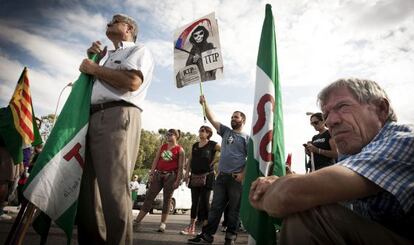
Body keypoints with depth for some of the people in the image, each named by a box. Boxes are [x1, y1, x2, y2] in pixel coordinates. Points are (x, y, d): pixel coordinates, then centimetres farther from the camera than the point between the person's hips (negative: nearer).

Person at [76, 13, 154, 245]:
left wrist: (95, 68, 1)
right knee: (86, 189, 8)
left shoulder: (139, 50, 10)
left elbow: (132, 81, -10)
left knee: (113, 189, -13)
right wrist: (93, 58, 20)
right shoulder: (107, 56, 34)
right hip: (92, 119, 8)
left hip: (118, 117, -8)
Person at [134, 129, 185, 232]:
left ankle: (163, 224, 13)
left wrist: (177, 181, -11)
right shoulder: (162, 146, 12)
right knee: (149, 197, 3)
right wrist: (151, 174, 1)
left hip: (170, 176, -4)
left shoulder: (179, 150, -2)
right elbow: (155, 160, 9)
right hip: (158, 174, 4)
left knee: (167, 200, 3)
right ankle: (137, 221, 7)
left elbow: (180, 167, -5)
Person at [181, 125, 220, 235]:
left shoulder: (213, 145, -3)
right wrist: (187, 173, 9)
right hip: (194, 176, 5)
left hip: (207, 176, -5)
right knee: (194, 201, 10)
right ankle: (191, 226, 18)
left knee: (204, 201, 0)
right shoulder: (195, 145, 13)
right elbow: (190, 160, 15)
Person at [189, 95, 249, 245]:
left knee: (234, 209, 5)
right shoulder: (226, 132, 15)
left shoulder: (247, 137, 2)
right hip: (221, 176, 4)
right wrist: (204, 103, 4)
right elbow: (212, 119, 10)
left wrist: (243, 174, -15)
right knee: (216, 207, 7)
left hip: (236, 178, -4)